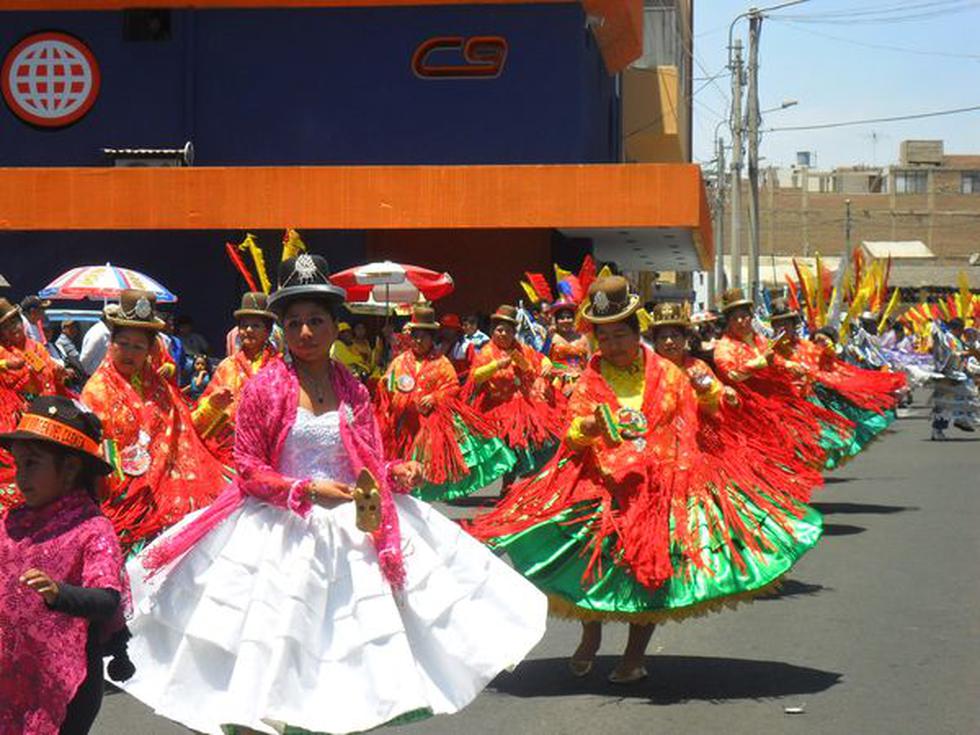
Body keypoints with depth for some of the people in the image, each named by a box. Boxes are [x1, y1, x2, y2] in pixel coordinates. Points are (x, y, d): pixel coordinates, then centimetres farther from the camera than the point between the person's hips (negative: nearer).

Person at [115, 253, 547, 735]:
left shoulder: (352, 391, 7)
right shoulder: (266, 387, -5)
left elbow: (370, 465, 13)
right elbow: (248, 469, -7)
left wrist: (398, 474, -8)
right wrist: (307, 490, -19)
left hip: (350, 528, 4)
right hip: (281, 531, -4)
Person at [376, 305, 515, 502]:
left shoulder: (441, 362, 3)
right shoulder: (400, 362, 9)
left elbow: (453, 386, -2)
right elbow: (387, 390, 9)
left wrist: (434, 398, -15)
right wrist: (384, 385, -14)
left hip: (434, 417, -2)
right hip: (406, 422, 2)